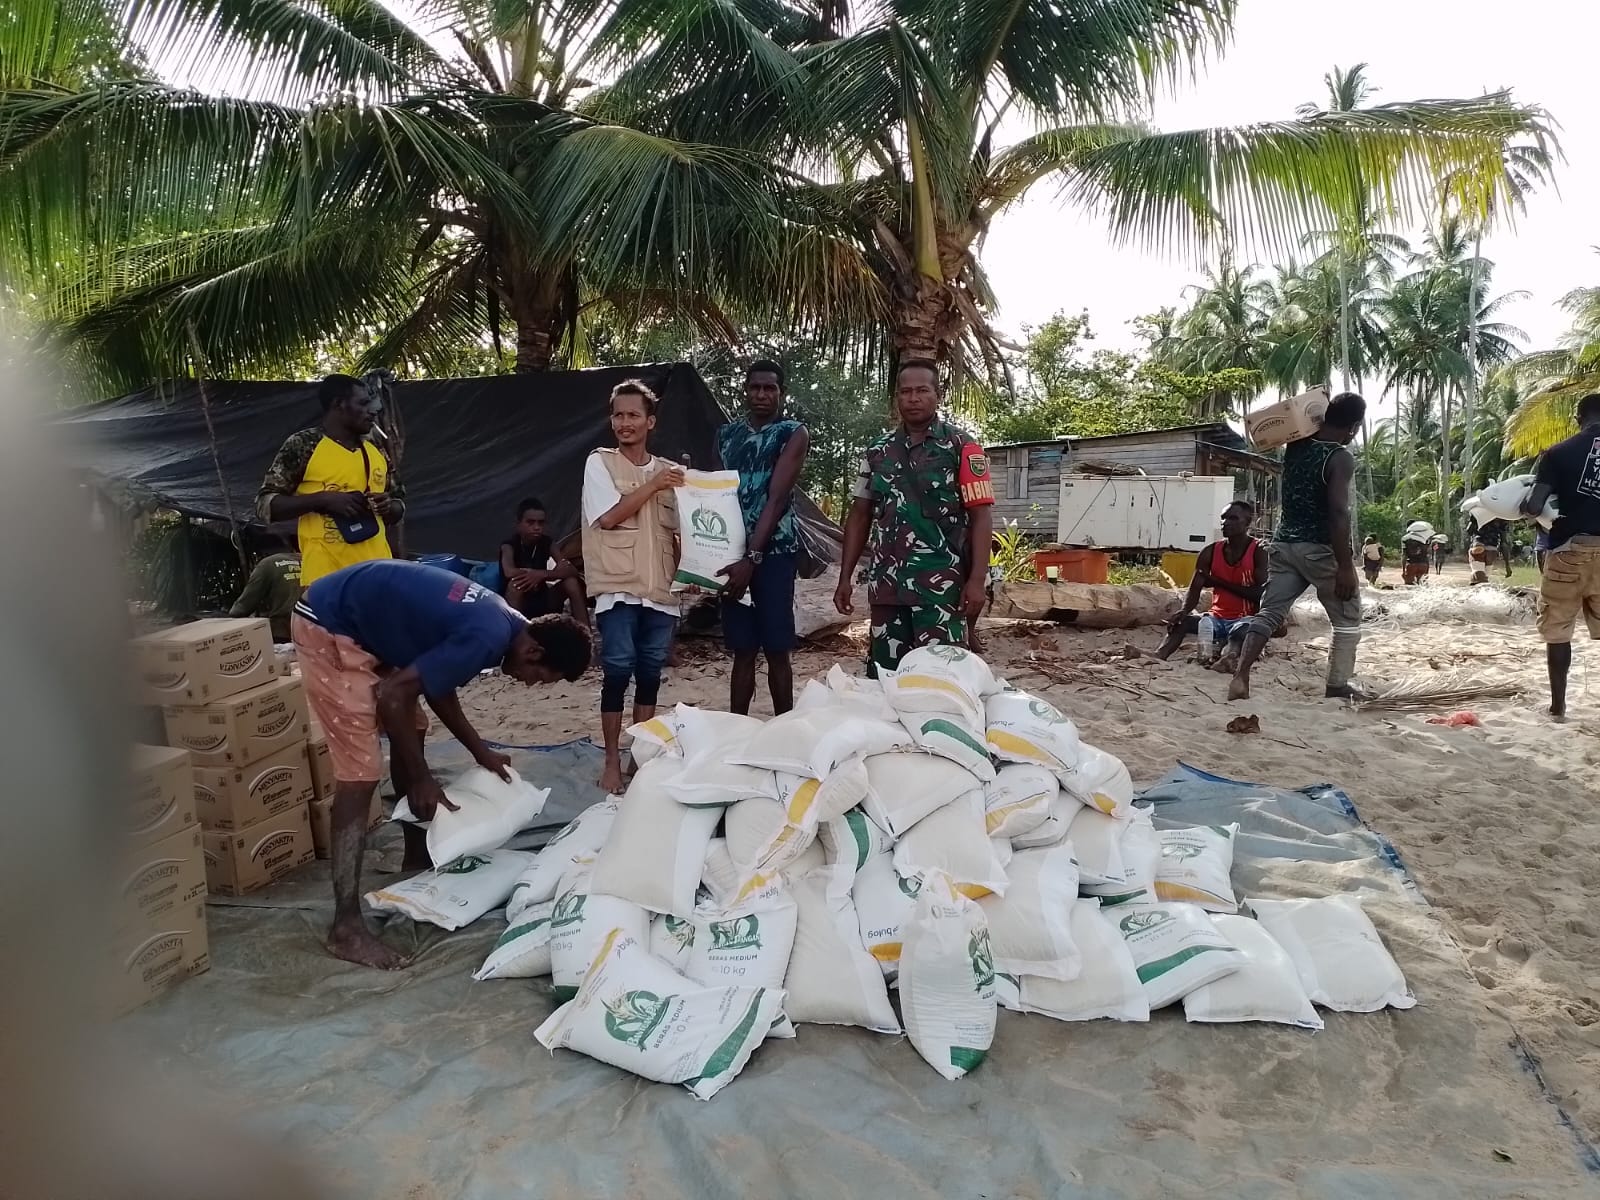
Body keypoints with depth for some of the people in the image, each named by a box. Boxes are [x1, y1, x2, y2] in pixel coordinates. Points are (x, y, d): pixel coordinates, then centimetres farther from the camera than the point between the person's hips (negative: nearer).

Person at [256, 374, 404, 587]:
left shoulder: (376, 450, 14)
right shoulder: (302, 445, -2)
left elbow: (400, 505, 22)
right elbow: (265, 505, -4)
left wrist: (388, 506, -2)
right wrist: (323, 499, -17)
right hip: (325, 575, -5)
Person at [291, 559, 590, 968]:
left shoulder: (500, 621, 5)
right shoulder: (489, 638, -24)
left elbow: (436, 684, 17)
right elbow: (392, 694, -23)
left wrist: (480, 751, 18)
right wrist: (421, 778, -14)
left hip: (360, 622, 11)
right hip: (327, 627, -11)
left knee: (412, 731, 19)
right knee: (361, 773, -12)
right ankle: (346, 927, -6)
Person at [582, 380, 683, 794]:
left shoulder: (669, 471, 13)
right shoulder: (599, 463, 2)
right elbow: (608, 516, -11)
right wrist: (653, 486, -8)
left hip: (660, 591, 4)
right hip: (618, 588, -4)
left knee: (650, 676, 8)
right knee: (617, 674, -6)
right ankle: (612, 761, 6)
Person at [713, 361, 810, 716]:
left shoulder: (794, 433, -2)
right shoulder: (726, 433, 13)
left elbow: (777, 499, -12)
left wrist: (751, 558, -20)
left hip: (774, 551, -4)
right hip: (733, 551, 4)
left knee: (776, 650, 1)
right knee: (742, 651, 9)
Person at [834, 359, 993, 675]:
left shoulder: (961, 448, 0)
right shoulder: (877, 451, 12)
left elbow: (979, 516, -4)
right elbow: (860, 515, 15)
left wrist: (977, 579, -13)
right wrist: (845, 577, 10)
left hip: (941, 587, -4)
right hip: (886, 585, 5)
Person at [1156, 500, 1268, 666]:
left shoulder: (1259, 552, -7)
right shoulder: (1210, 552, 4)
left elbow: (1260, 595, -16)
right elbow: (1195, 589, 0)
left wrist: (1219, 581, -11)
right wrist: (1185, 610, -23)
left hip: (1246, 620, -4)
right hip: (1217, 619, 4)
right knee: (1180, 621, -23)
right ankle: (1158, 656, -45)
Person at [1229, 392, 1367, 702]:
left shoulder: (1295, 445, 6)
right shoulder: (1341, 458, -13)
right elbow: (1338, 513, -21)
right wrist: (1345, 565, -20)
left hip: (1285, 544, 6)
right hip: (1321, 549, -6)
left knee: (1269, 613, 5)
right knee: (1347, 620, 10)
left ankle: (1241, 676, -9)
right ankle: (1337, 687, 10)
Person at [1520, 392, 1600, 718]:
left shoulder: (1558, 453, -5)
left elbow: (1534, 507, -13)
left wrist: (1523, 506, 9)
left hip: (1570, 550, -3)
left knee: (1558, 629, 7)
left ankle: (1558, 704, 11)